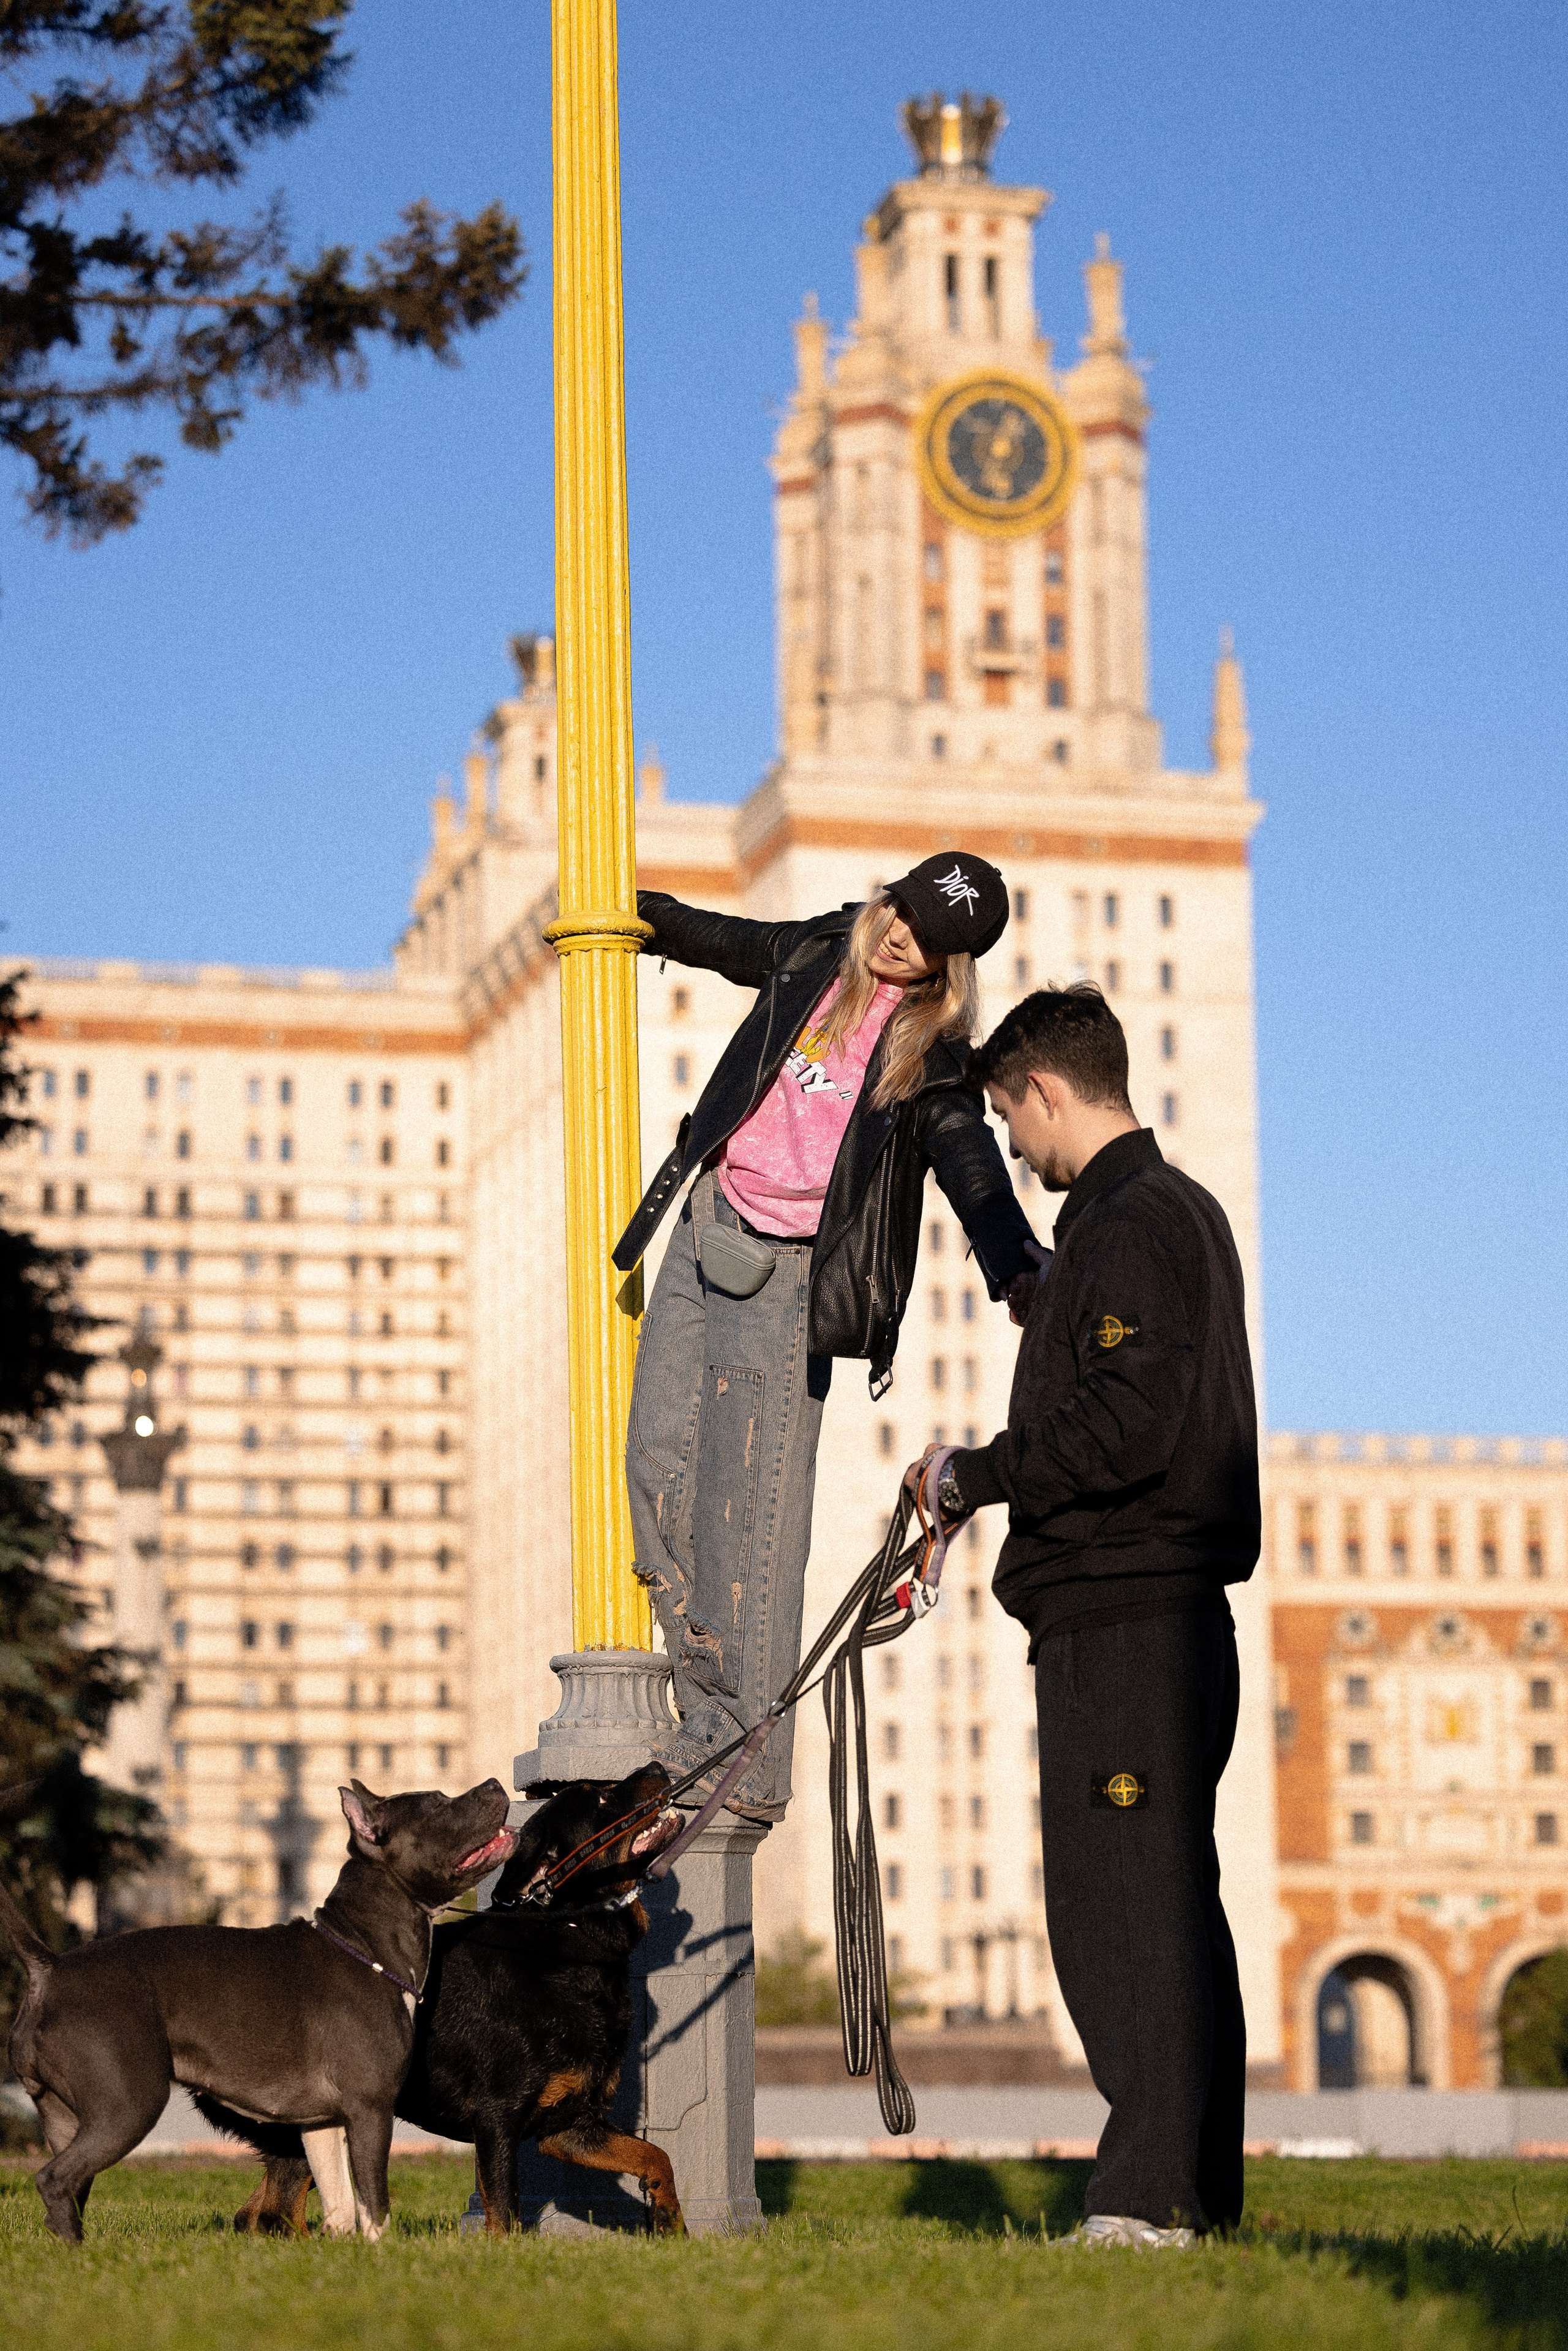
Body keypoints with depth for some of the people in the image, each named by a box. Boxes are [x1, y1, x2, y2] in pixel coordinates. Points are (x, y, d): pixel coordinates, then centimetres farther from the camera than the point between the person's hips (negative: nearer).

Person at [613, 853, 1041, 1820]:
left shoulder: (935, 1051, -3)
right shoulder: (814, 956, 9)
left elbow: (970, 1163, -13)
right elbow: (728, 942, 29)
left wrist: (1017, 1264, -29)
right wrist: (642, 913, 42)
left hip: (789, 1270, -5)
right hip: (710, 1225, 5)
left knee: (750, 1508, -11)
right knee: (662, 1458, -1)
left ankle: (747, 1760, -9)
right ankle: (711, 1710, 5)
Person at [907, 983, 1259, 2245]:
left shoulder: (1128, 1222, -12)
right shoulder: (1187, 1209, 20)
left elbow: (1122, 1429, -22)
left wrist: (972, 1475, -10)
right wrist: (986, 1478, 21)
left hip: (1117, 1612, -10)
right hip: (1177, 1606, 10)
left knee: (1117, 1910, -9)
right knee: (1173, 1904, 11)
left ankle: (1146, 2196, -9)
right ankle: (1199, 2190, 15)